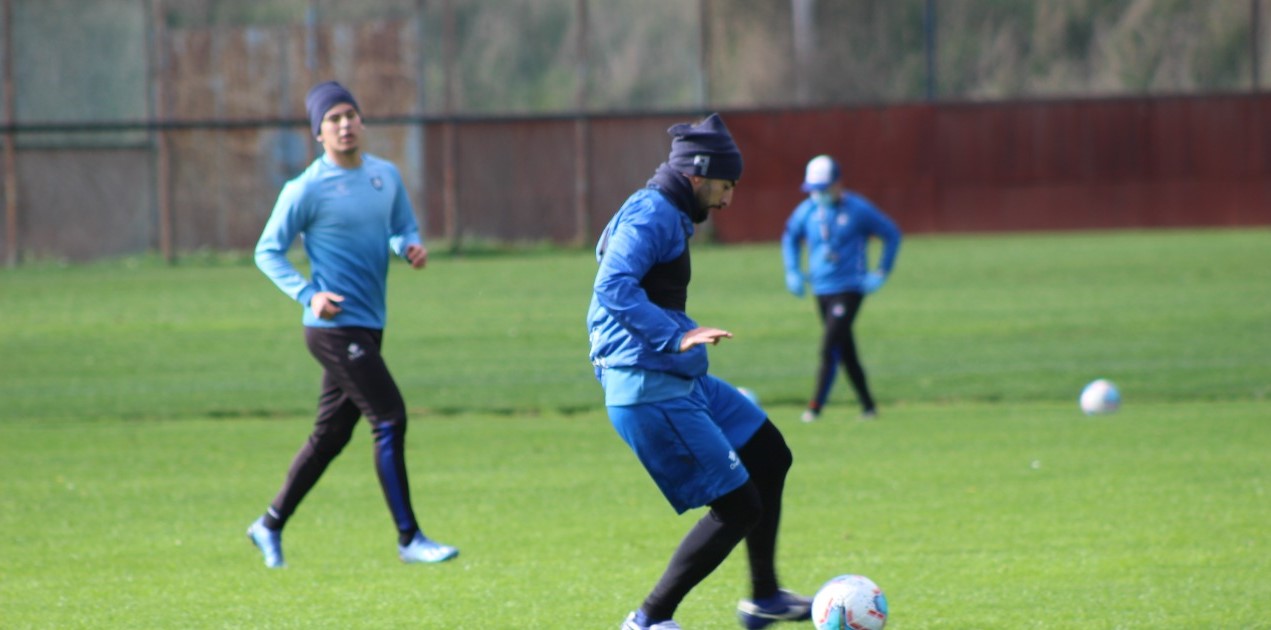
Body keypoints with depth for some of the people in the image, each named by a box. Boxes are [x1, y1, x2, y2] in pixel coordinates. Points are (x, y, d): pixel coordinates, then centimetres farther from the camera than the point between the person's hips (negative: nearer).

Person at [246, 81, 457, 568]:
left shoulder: (386, 176, 9)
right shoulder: (307, 190, -10)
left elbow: (403, 228, 20)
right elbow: (268, 252, -4)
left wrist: (412, 246, -4)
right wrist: (308, 294, -17)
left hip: (368, 327, 8)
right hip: (335, 327, -8)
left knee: (331, 435, 14)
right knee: (390, 419, -13)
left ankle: (270, 525, 27)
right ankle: (409, 539, -9)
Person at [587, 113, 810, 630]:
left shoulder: (670, 217, 16)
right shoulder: (649, 216, -16)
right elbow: (613, 288, -29)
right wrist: (678, 337, -36)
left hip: (680, 381, 11)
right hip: (650, 390, -11)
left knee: (769, 457, 20)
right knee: (739, 508, -8)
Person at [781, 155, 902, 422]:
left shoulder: (858, 209, -9)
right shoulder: (807, 210, 4)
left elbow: (892, 235, 1)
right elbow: (790, 237, 23)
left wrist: (880, 273, -3)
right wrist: (792, 272, 12)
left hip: (849, 289, -5)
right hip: (821, 289, 5)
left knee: (829, 347, -15)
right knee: (846, 352, 10)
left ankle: (815, 408, -15)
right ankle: (867, 406, 20)